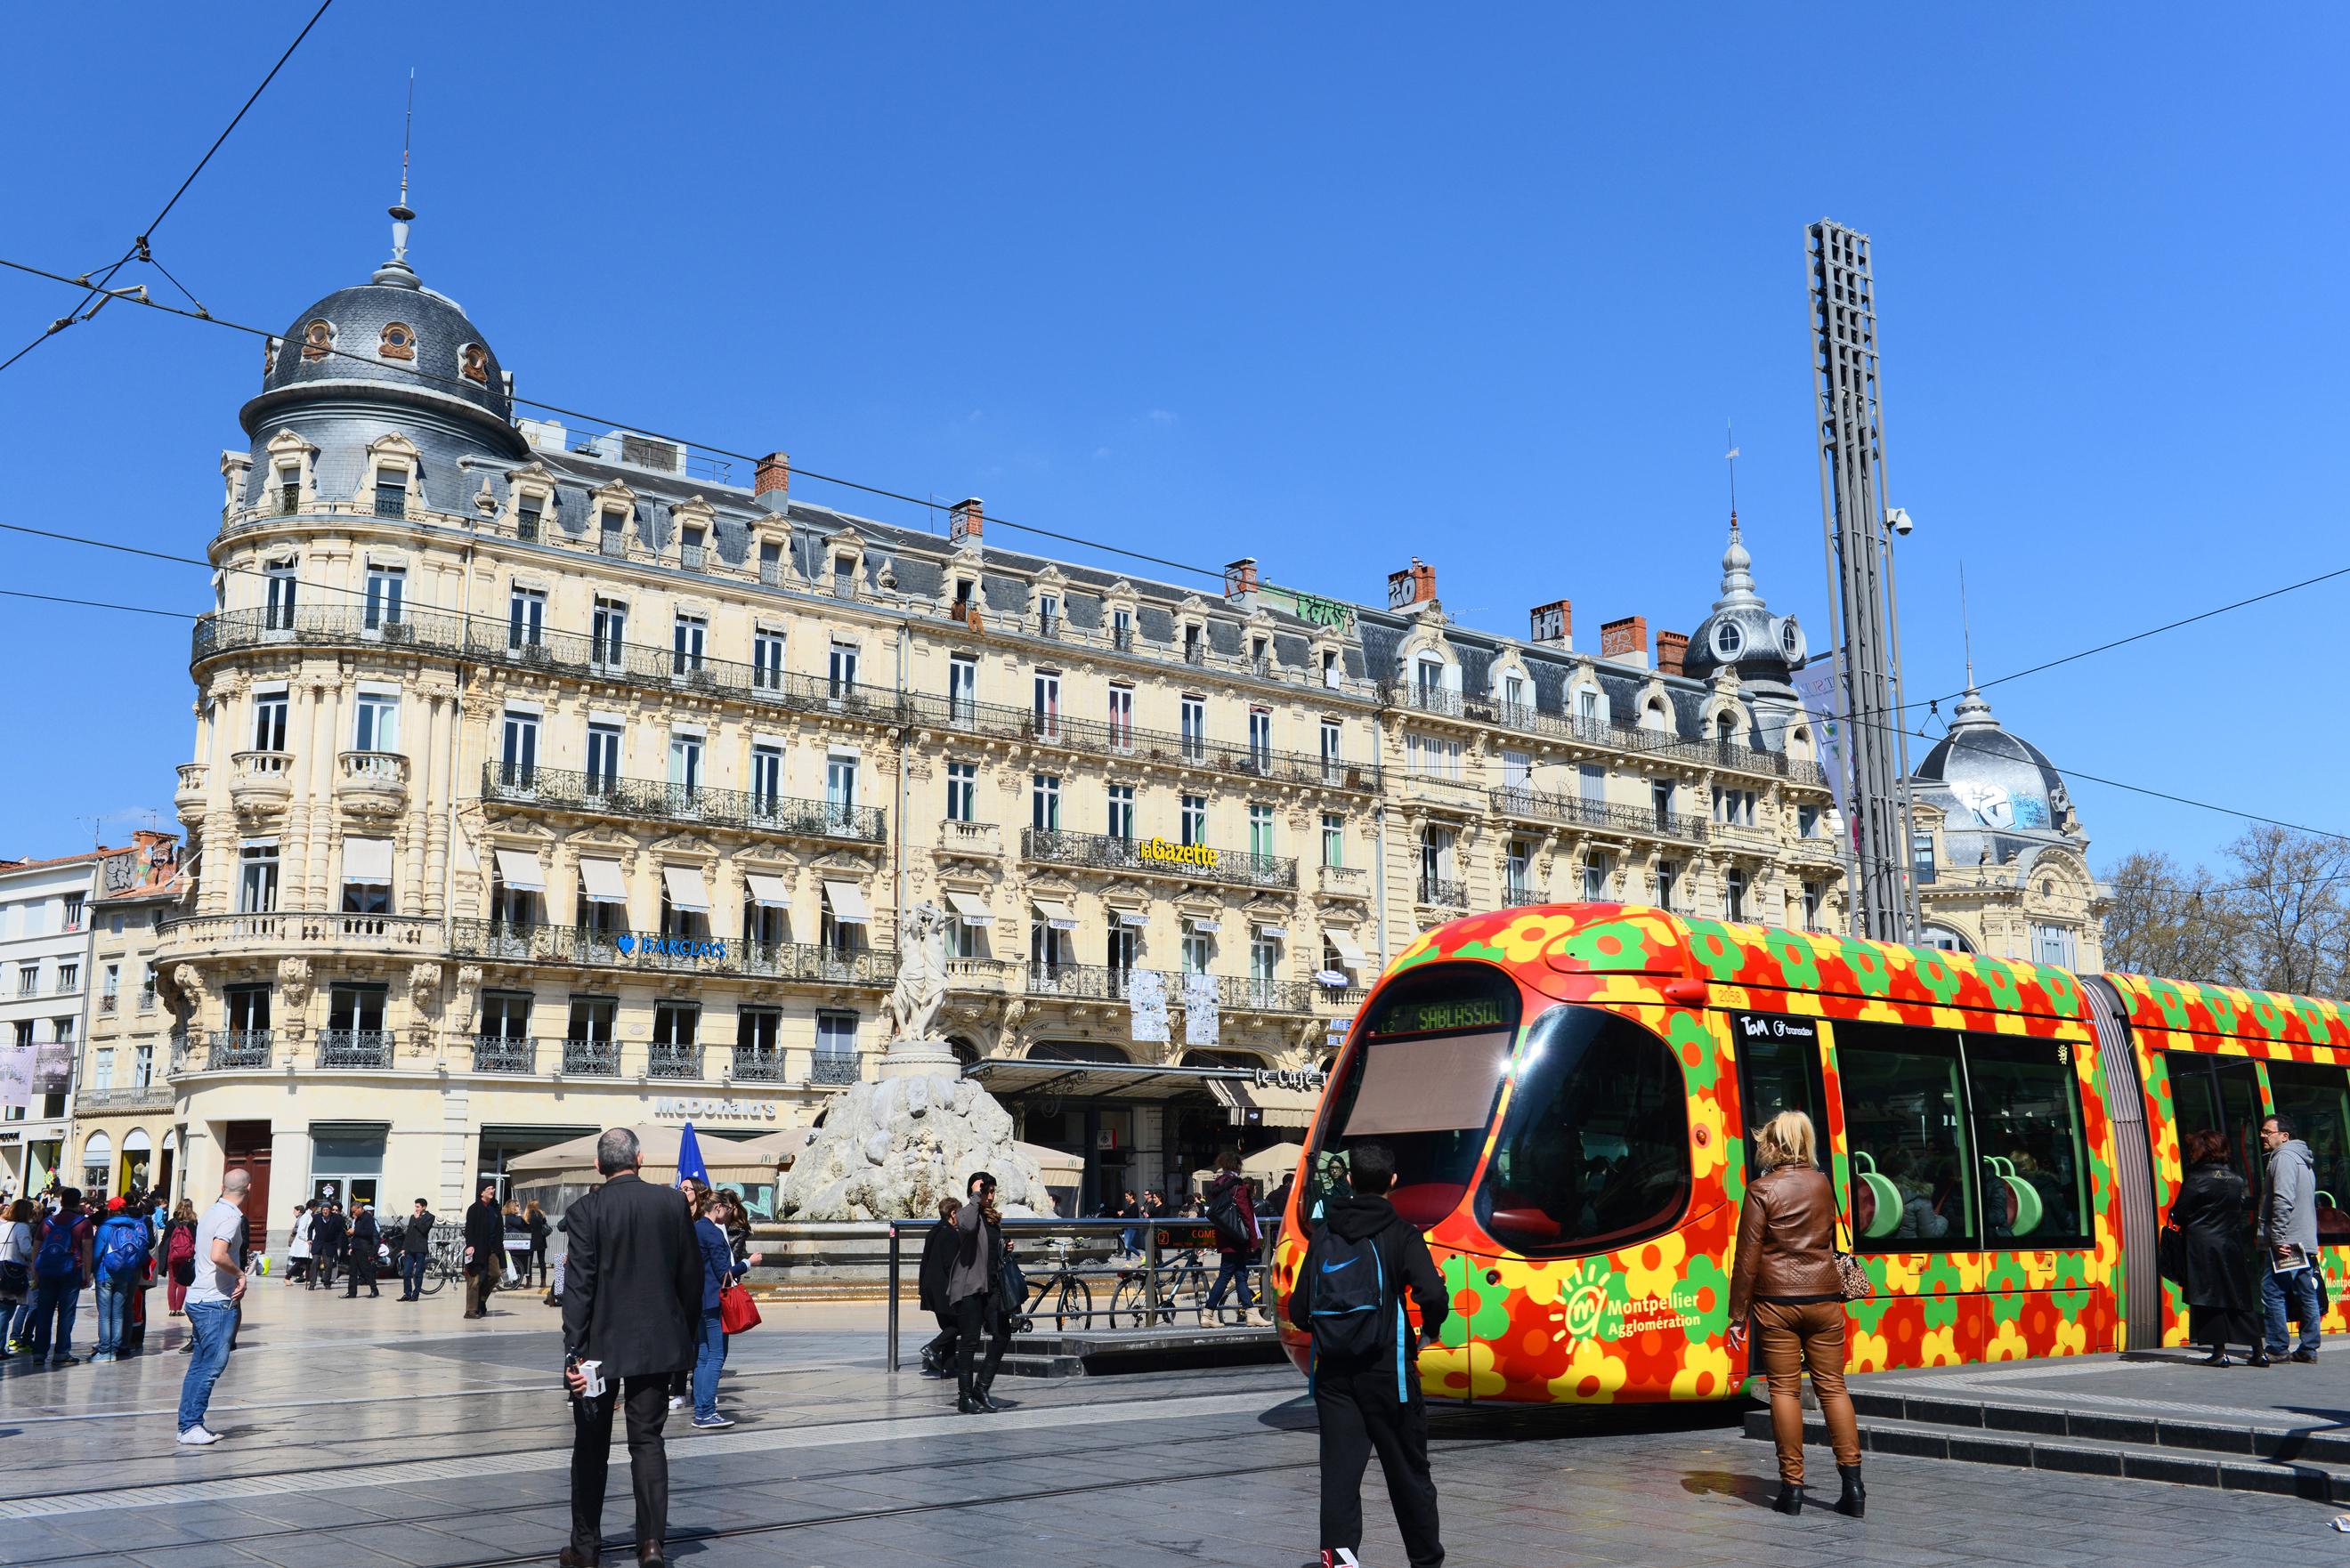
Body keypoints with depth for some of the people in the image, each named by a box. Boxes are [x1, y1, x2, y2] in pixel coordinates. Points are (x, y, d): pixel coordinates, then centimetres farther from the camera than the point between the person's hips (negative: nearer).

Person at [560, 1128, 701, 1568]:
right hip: (658, 1343, 2)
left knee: (591, 1447, 12)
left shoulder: (585, 1212, -10)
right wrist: (687, 1333, 14)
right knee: (648, 1441, 9)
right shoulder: (673, 1202, -3)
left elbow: (578, 1285, -14)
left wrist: (573, 1351, -14)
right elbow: (691, 1274, 3)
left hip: (601, 1345, -2)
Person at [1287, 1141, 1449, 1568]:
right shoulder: (1401, 1233, -5)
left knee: (1340, 1467, -1)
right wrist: (1430, 1329, 2)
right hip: (1386, 1369, -2)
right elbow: (1432, 1296, -18)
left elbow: (1299, 1311, 5)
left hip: (1333, 1369, 2)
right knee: (1408, 1469, 12)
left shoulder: (1323, 1235, 6)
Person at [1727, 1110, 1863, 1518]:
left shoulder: (1762, 1190, -7)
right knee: (1832, 1386, 7)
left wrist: (1737, 1314, -3)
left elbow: (1748, 1257, -7)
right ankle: (1852, 1481, 3)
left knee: (1785, 1389, 2)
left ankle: (1792, 1485, 3)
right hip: (1824, 1299, 4)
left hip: (1776, 1301, -3)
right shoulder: (1822, 1185, 7)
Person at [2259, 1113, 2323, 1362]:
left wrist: (2278, 1238, -20)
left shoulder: (2283, 1157, -9)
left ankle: (2277, 1348, -8)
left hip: (2287, 1241, -10)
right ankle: (2309, 1349, 11)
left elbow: (2283, 1201, -20)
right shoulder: (2303, 1159, 22)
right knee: (2306, 1294, 9)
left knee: (2272, 1292, -8)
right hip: (2306, 1241, 10)